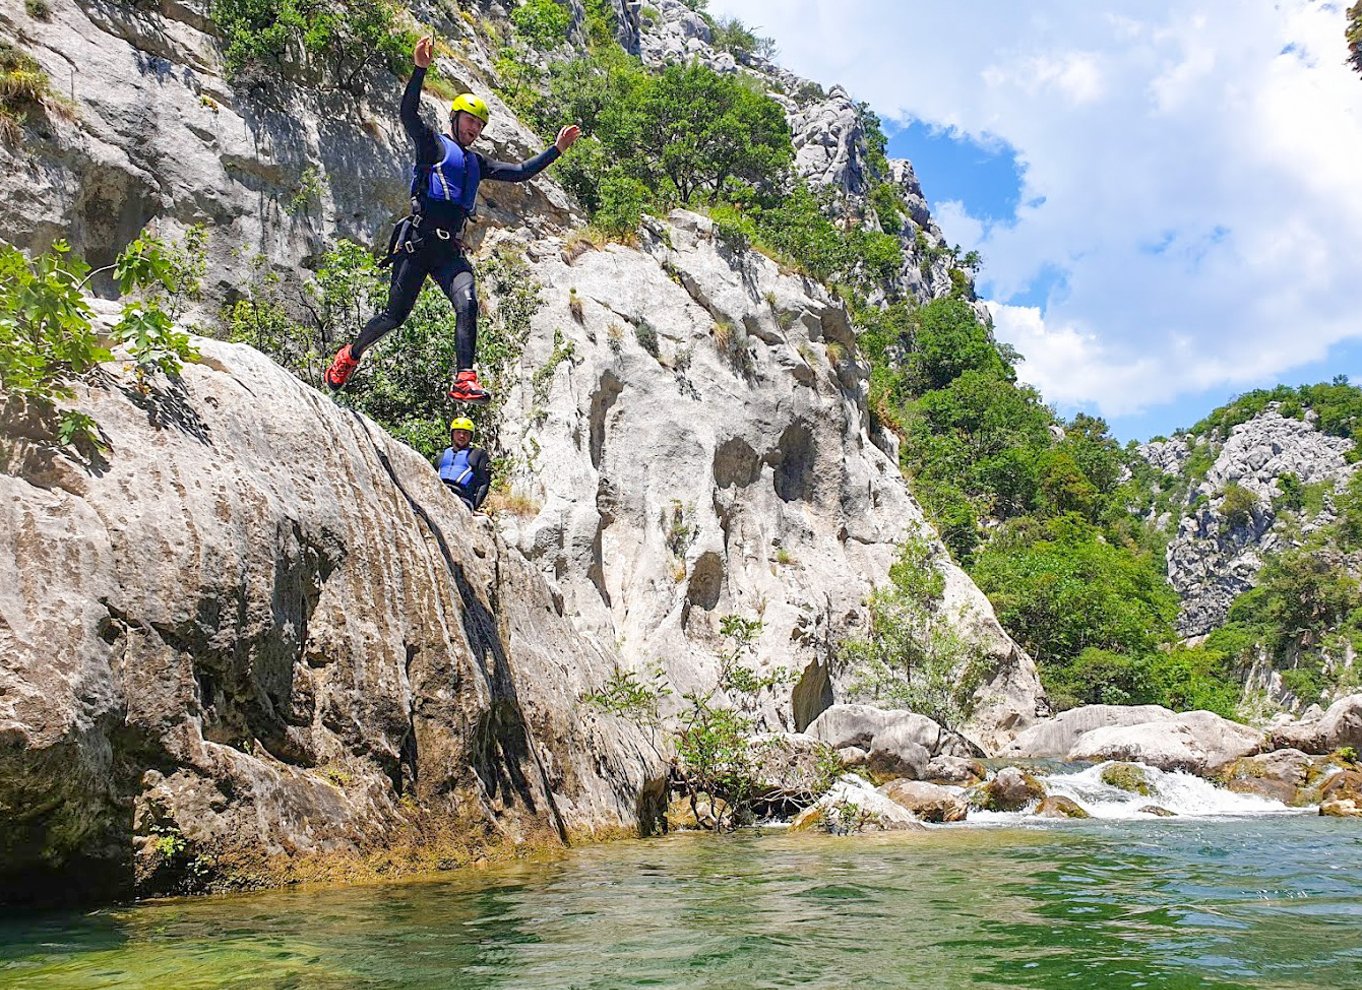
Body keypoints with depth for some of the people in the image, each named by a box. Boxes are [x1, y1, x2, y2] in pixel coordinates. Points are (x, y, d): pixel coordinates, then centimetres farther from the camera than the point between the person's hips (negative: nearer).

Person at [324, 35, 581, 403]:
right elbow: (408, 112, -10)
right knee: (395, 314, -3)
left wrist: (556, 149, 15)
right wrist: (420, 69, -22)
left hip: (450, 250, 5)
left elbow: (521, 172, 22)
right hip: (417, 241, -5)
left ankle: (464, 381, -29)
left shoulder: (476, 163, 24)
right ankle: (350, 354, 22)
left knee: (467, 304, -21)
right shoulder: (433, 143, 8)